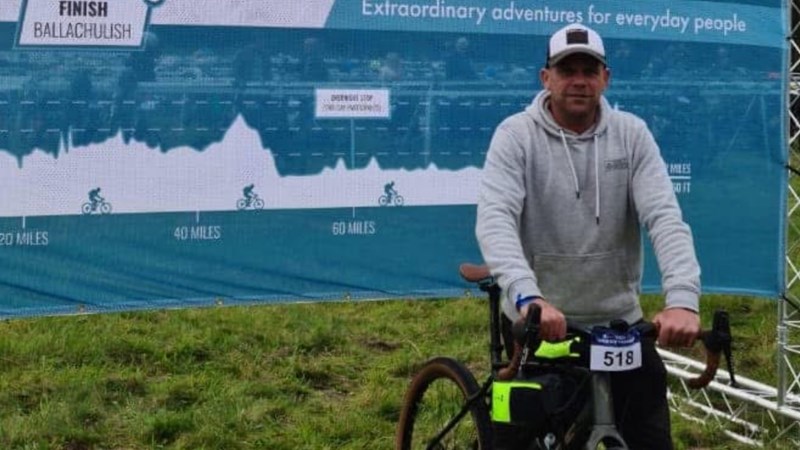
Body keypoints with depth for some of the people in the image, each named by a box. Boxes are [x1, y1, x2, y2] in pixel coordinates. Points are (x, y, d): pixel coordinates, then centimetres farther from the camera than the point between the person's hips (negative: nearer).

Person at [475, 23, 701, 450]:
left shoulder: (631, 134, -2)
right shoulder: (516, 135, -9)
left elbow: (665, 217, -13)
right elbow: (495, 219, -24)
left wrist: (683, 299, -32)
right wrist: (528, 298, -41)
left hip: (620, 323, 2)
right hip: (536, 323, -2)